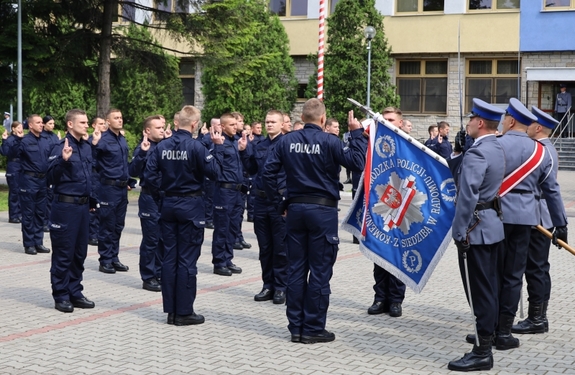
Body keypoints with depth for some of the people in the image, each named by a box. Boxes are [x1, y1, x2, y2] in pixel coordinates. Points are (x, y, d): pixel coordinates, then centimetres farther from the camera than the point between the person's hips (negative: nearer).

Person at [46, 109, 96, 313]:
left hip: (83, 206, 7)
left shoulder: (87, 147, 10)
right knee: (63, 254, 0)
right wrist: (63, 160, -31)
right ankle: (61, 296, 9)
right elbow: (51, 178, -17)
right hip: (65, 206, -7)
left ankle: (75, 292, 22)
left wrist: (91, 200, 20)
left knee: (80, 253, 13)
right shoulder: (61, 147, -12)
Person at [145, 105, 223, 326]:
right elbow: (214, 172, -13)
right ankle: (184, 312, 3)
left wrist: (159, 193, 12)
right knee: (187, 259, 0)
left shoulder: (162, 146, 2)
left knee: (169, 257, 9)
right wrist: (217, 148, -4)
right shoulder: (195, 146, -13)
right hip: (190, 204, -5)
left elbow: (150, 174, -1)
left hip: (168, 204, 5)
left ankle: (171, 310, 13)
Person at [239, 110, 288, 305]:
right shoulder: (259, 146, 11)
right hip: (261, 200, 6)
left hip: (280, 200, -6)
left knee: (280, 247, 1)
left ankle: (281, 287, 9)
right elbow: (252, 169, 16)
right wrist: (244, 151, 4)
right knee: (264, 246, 11)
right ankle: (268, 285, 20)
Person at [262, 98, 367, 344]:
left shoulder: (287, 141, 3)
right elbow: (357, 162, -13)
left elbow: (269, 171, 2)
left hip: (295, 208, 4)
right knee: (320, 270, 2)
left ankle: (296, 327, 13)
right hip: (322, 209, -4)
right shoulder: (329, 141, -10)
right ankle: (313, 329, 4)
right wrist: (357, 133, -4)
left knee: (296, 269, 9)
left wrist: (278, 201, 10)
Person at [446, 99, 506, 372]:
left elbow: (467, 196, -24)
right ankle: (486, 342, 24)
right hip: (492, 226, 10)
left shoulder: (477, 153, -18)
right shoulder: (496, 149, 13)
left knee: (478, 291, -6)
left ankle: (482, 353, -1)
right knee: (488, 288, 15)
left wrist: (459, 232, -20)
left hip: (476, 228, -10)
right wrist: (455, 155, 9)